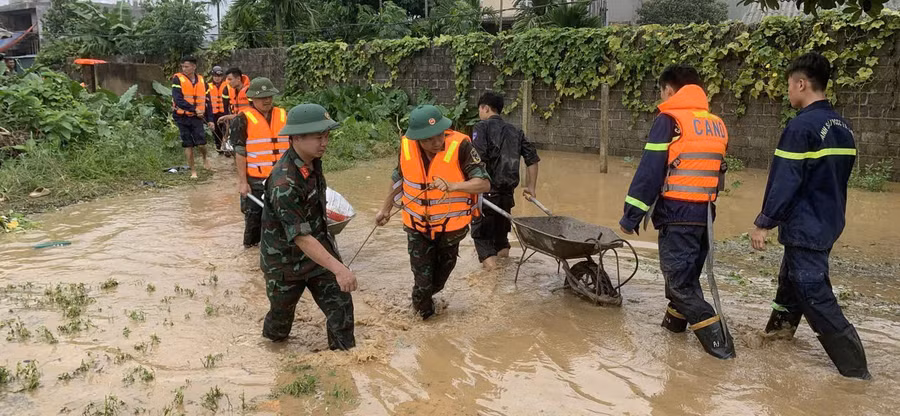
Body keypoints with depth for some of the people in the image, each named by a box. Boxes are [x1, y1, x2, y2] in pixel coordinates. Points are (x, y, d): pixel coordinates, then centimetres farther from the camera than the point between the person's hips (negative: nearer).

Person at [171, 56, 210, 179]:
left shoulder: (201, 80, 6)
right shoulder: (178, 79, -6)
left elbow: (206, 99, 12)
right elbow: (178, 99, -17)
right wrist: (194, 109, -21)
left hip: (197, 117, 2)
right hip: (182, 117, -2)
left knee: (201, 144, -9)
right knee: (188, 144, 3)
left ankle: (204, 158, 24)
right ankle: (193, 171, 14)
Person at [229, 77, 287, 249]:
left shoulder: (284, 116, 8)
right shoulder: (244, 120, -5)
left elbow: (292, 147, 15)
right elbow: (240, 153, -6)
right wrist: (242, 181, -10)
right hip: (254, 181, -3)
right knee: (253, 217, 4)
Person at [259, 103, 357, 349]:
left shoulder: (313, 161, -6)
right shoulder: (284, 182, -32)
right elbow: (300, 237, -34)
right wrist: (338, 269, -41)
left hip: (318, 251, 6)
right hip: (285, 261, -6)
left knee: (341, 306, 1)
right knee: (282, 312, 18)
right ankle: (273, 337, 50)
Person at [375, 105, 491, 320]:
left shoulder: (460, 146, -27)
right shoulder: (407, 146, -16)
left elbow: (484, 183, -28)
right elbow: (399, 179, 4)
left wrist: (452, 186, -43)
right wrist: (385, 209, 14)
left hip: (451, 226, -1)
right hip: (418, 225, 1)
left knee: (443, 266, 24)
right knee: (423, 276, 4)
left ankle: (428, 293, 56)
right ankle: (423, 310, 36)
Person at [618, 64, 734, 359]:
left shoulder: (669, 120, -8)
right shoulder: (717, 125, 14)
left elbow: (649, 172, -13)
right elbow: (714, 169, 18)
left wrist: (631, 215, -8)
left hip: (677, 213, -7)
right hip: (705, 212, 7)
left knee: (679, 277, -2)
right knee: (687, 272, 20)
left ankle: (716, 338, -7)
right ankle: (676, 319, 34)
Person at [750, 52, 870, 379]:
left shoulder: (802, 126, -20)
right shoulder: (842, 127, 9)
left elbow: (784, 182, -22)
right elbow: (835, 177, 17)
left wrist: (763, 223, -16)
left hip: (805, 227, -10)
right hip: (828, 223, 10)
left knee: (814, 294, -4)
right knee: (791, 276, 26)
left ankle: (855, 367, 1)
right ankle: (781, 326, 46)